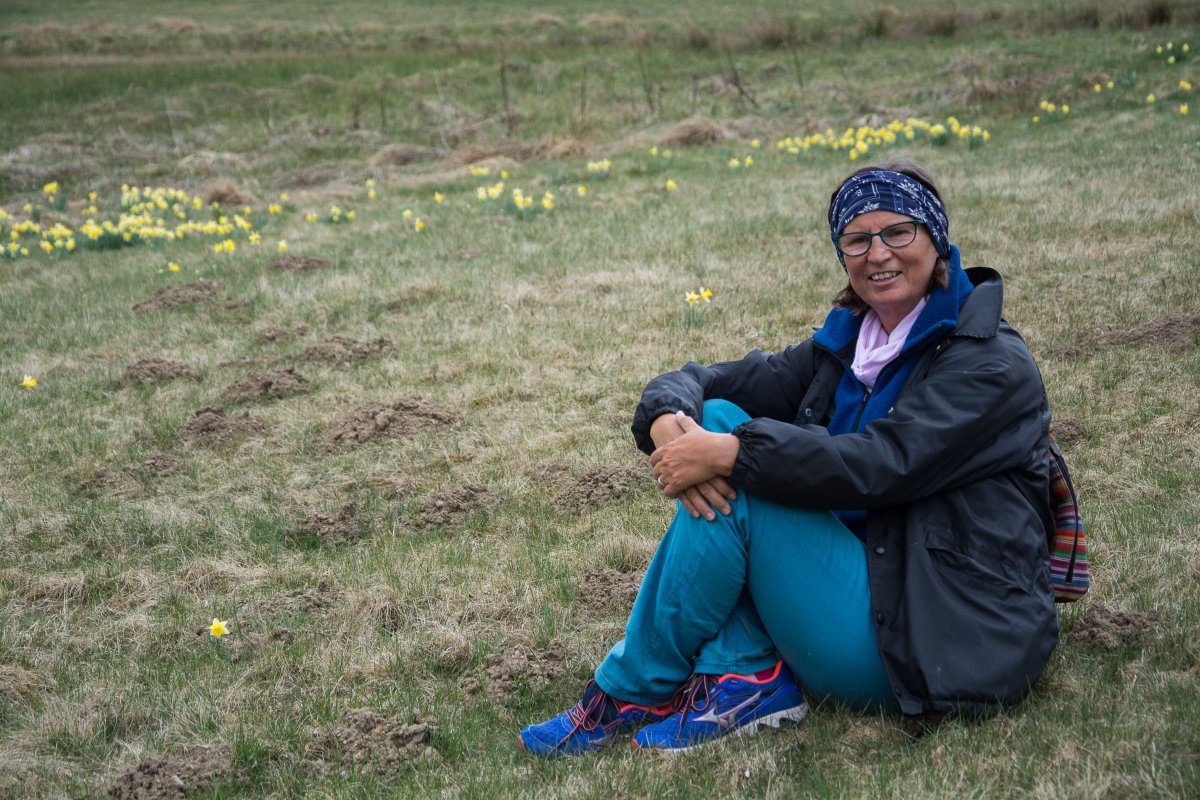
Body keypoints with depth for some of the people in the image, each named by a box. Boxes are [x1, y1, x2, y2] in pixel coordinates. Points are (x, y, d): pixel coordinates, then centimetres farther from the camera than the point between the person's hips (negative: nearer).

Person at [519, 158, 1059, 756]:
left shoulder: (990, 361, -11)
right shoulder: (847, 345, 11)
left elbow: (879, 464, -26)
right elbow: (693, 382, 5)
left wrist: (729, 454, -26)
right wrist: (668, 423, -19)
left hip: (943, 641, -8)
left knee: (735, 491, -20)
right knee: (717, 418, -4)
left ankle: (630, 695, -4)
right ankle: (744, 675, -10)